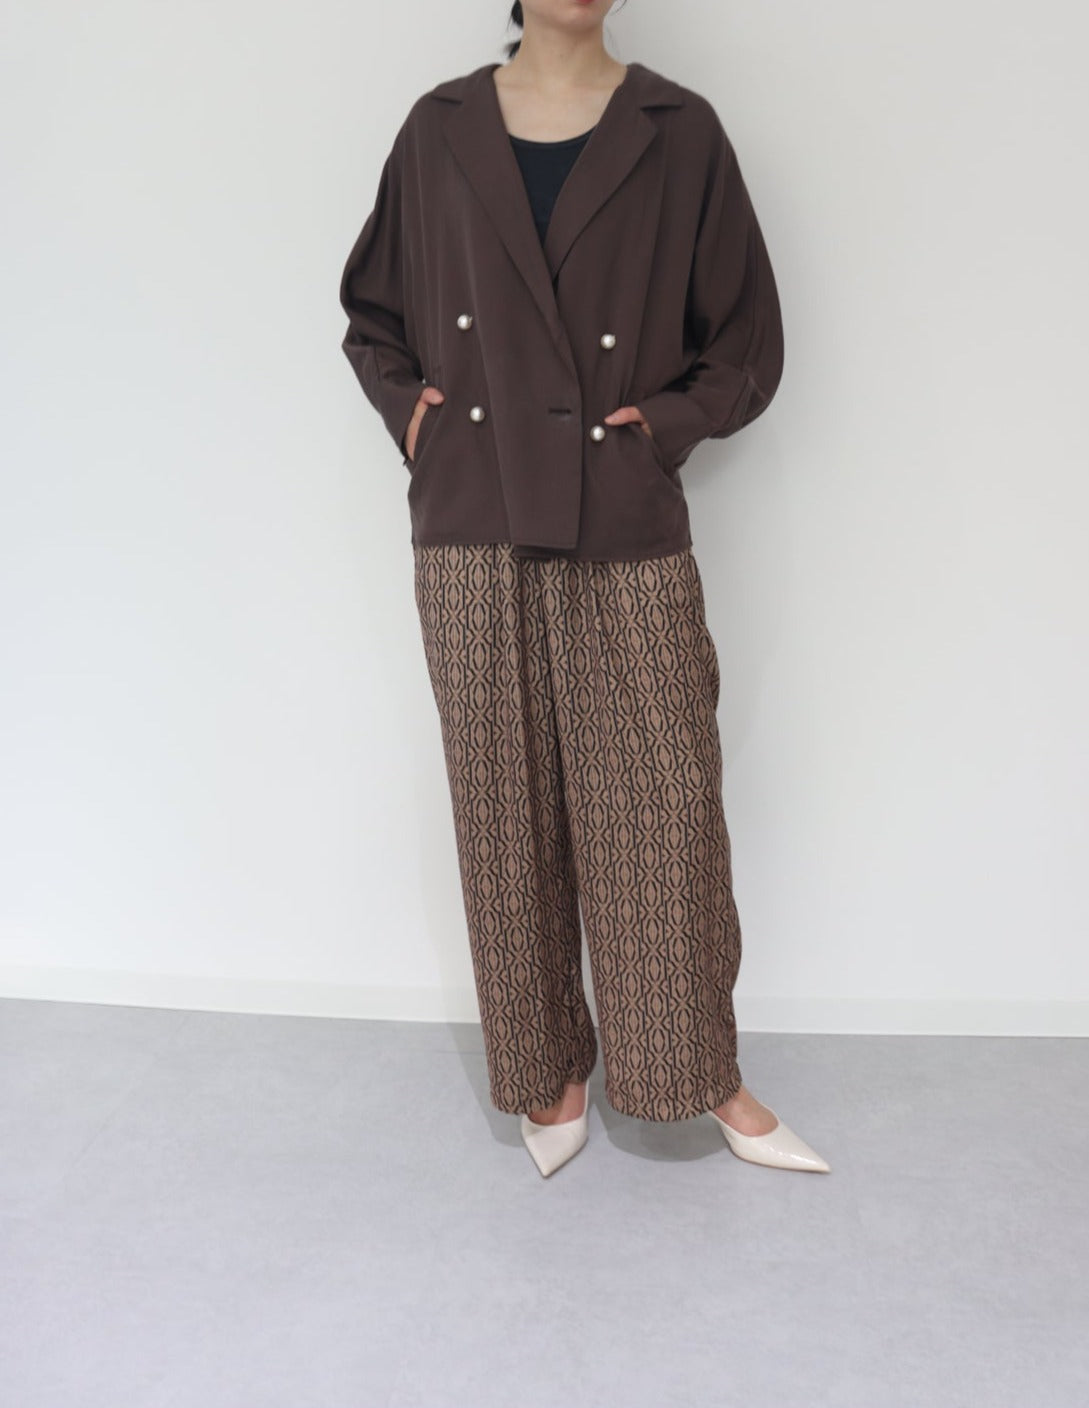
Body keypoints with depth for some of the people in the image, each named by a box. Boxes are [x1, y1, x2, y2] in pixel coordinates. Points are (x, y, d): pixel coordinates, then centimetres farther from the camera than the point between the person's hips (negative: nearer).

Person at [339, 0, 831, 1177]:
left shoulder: (678, 133, 5)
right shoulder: (439, 130, 9)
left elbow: (747, 339, 8)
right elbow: (370, 309, 20)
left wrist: (667, 425, -5)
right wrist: (407, 409, 3)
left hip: (628, 539, -1)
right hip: (474, 532, 2)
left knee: (665, 805, 1)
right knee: (507, 810, 7)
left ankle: (704, 1077, 22)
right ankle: (548, 1070, 26)